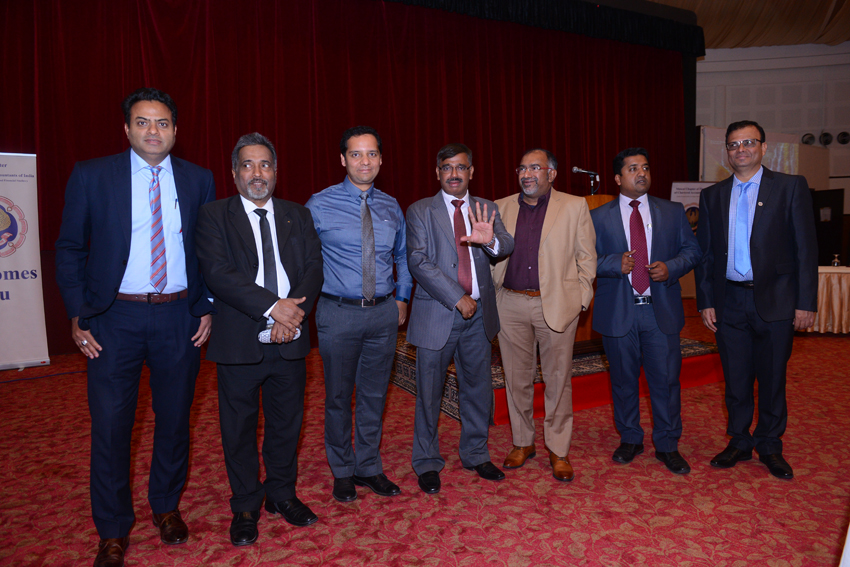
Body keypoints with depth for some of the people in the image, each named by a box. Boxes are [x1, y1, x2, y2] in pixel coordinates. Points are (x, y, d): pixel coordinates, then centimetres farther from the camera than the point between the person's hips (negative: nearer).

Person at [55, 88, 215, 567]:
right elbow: (69, 249, 3)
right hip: (115, 317, -1)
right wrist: (78, 316, -3)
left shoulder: (199, 180, 4)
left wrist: (208, 308, 1)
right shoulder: (92, 176, 0)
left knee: (175, 418, 13)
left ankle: (167, 507, 35)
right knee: (111, 425, 5)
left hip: (179, 316, 2)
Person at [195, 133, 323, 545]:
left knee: (287, 422, 15)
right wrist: (272, 306, -21)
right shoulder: (214, 216, 0)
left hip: (289, 340, 3)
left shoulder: (298, 216, 11)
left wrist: (294, 312, -16)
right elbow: (217, 273, -14)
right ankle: (245, 507, 29)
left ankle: (282, 494, 35)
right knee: (239, 429, 10)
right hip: (239, 341, -3)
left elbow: (314, 268, 1)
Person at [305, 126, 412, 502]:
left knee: (374, 395, 13)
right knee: (338, 396, 10)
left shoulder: (391, 208, 7)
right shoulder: (319, 206, -5)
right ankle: (342, 471, 29)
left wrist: (402, 298, 14)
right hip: (339, 313, -3)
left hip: (384, 313, 3)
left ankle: (369, 468, 30)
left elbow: (402, 256, 20)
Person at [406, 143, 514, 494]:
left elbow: (507, 247, -5)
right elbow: (418, 261, -10)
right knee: (429, 393, 6)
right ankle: (427, 463, 24)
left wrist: (491, 240, -30)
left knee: (478, 389, 14)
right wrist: (457, 298, -16)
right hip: (437, 314, -3)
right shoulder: (420, 211, 0)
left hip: (478, 314, 4)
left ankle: (475, 455, 33)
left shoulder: (485, 209, 9)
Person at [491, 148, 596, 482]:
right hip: (511, 305, 2)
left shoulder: (575, 207, 3)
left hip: (556, 304, -2)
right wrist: (492, 295, 3)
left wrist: (581, 298, -2)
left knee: (558, 380, 5)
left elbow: (587, 257, 4)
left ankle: (558, 451, 20)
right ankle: (522, 443, 28)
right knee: (517, 378, 11)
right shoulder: (501, 208, 9)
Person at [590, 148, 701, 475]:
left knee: (666, 380, 3)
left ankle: (667, 446, 20)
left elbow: (692, 249, 9)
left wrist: (671, 267, -10)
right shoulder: (598, 217, 4)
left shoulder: (673, 212, 9)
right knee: (623, 380, 10)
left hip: (661, 311, 1)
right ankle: (629, 440, 28)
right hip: (618, 312, 0)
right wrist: (616, 263, -17)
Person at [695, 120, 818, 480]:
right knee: (735, 379, 10)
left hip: (775, 301, -2)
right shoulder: (712, 195, 8)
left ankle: (770, 446, 27)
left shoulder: (791, 187, 0)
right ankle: (739, 443, 27)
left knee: (772, 379, 9)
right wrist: (705, 302, 2)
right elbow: (704, 253, 8)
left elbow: (806, 247, -3)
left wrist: (806, 302, -8)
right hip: (730, 301, 2)